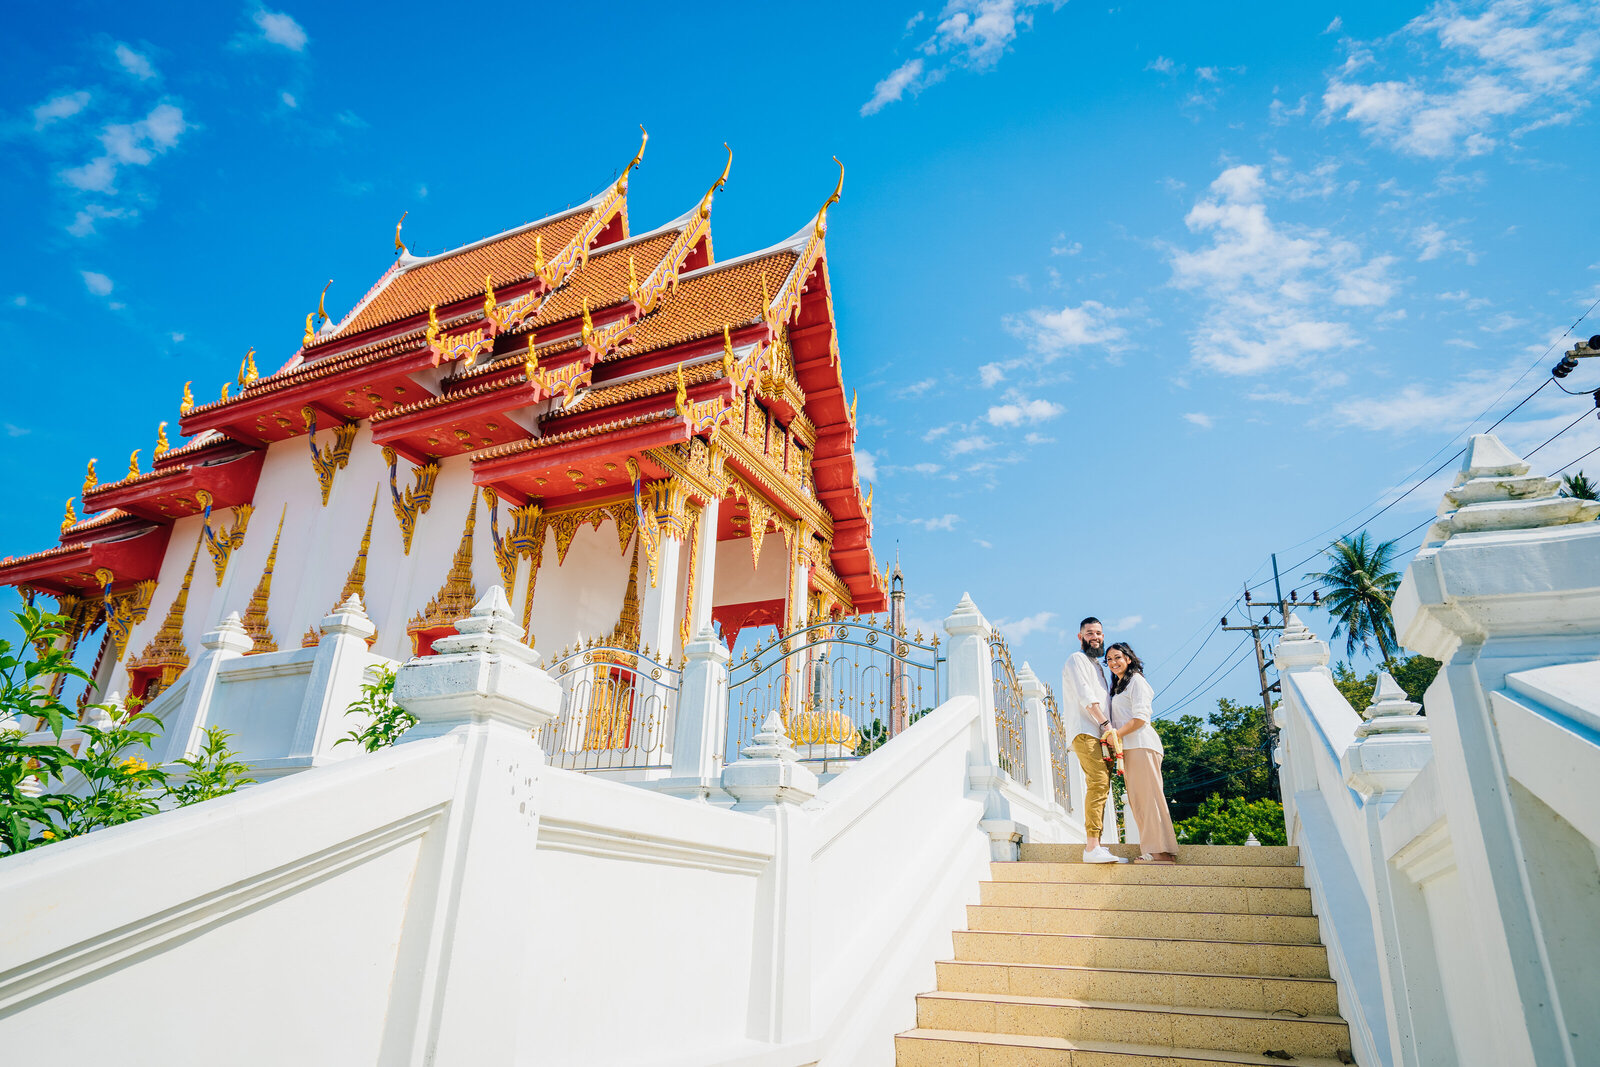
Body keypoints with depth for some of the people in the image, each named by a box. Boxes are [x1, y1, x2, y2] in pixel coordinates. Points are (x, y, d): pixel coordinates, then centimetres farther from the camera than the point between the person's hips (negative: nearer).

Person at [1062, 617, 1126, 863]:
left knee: (1100, 786, 4)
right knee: (1098, 783, -19)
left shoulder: (1098, 665, 28)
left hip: (1101, 733, 9)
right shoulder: (1077, 659, 2)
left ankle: (1093, 844, 6)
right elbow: (1086, 696, -11)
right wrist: (1105, 724, -19)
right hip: (1086, 731, -9)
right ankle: (1092, 847, -25)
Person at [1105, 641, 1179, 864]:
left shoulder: (1136, 680, -1)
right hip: (1127, 748, 9)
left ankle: (1162, 850, -12)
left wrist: (1117, 734, -15)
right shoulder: (1118, 687, 25)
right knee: (1136, 799, 3)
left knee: (1148, 795, -12)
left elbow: (1140, 717, -11)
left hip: (1141, 744, -9)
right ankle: (1154, 850, 1)